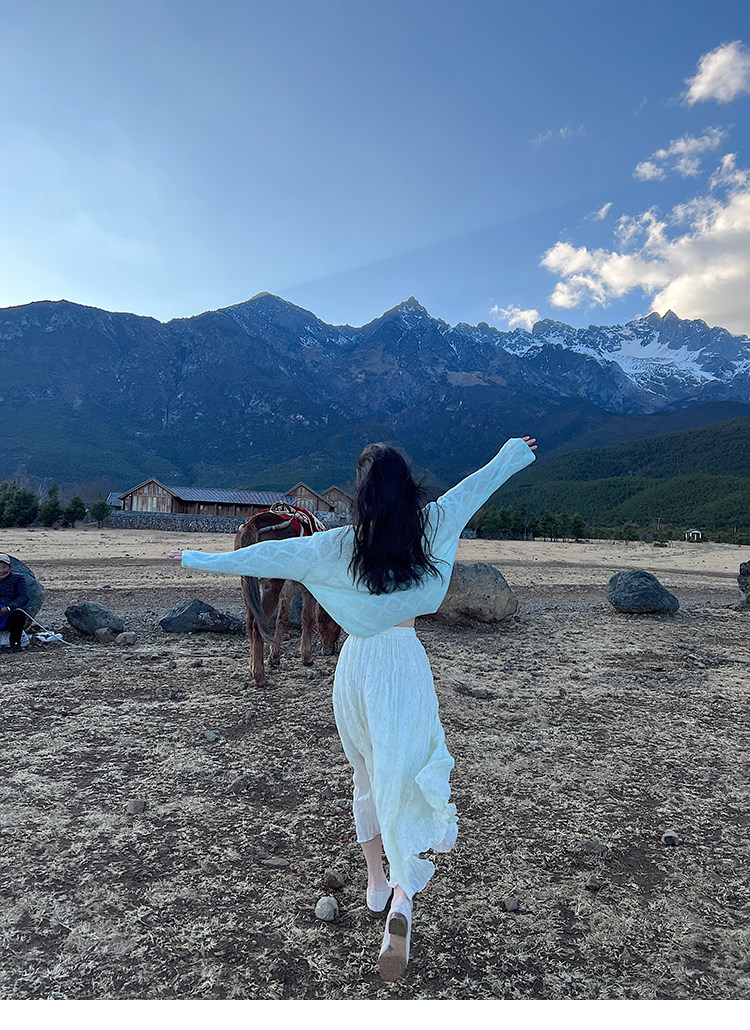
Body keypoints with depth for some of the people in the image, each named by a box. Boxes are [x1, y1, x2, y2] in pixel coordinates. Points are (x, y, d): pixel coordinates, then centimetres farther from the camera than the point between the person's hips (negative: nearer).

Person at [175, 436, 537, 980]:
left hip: (357, 663, 1)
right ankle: (402, 900, -6)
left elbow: (274, 554, -4)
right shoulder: (432, 526, -7)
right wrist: (513, 454, 25)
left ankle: (377, 884, 34)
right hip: (405, 662, -1)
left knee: (368, 777, 20)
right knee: (403, 780, 7)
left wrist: (209, 560, 10)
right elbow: (475, 486, 8)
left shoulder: (340, 544, -9)